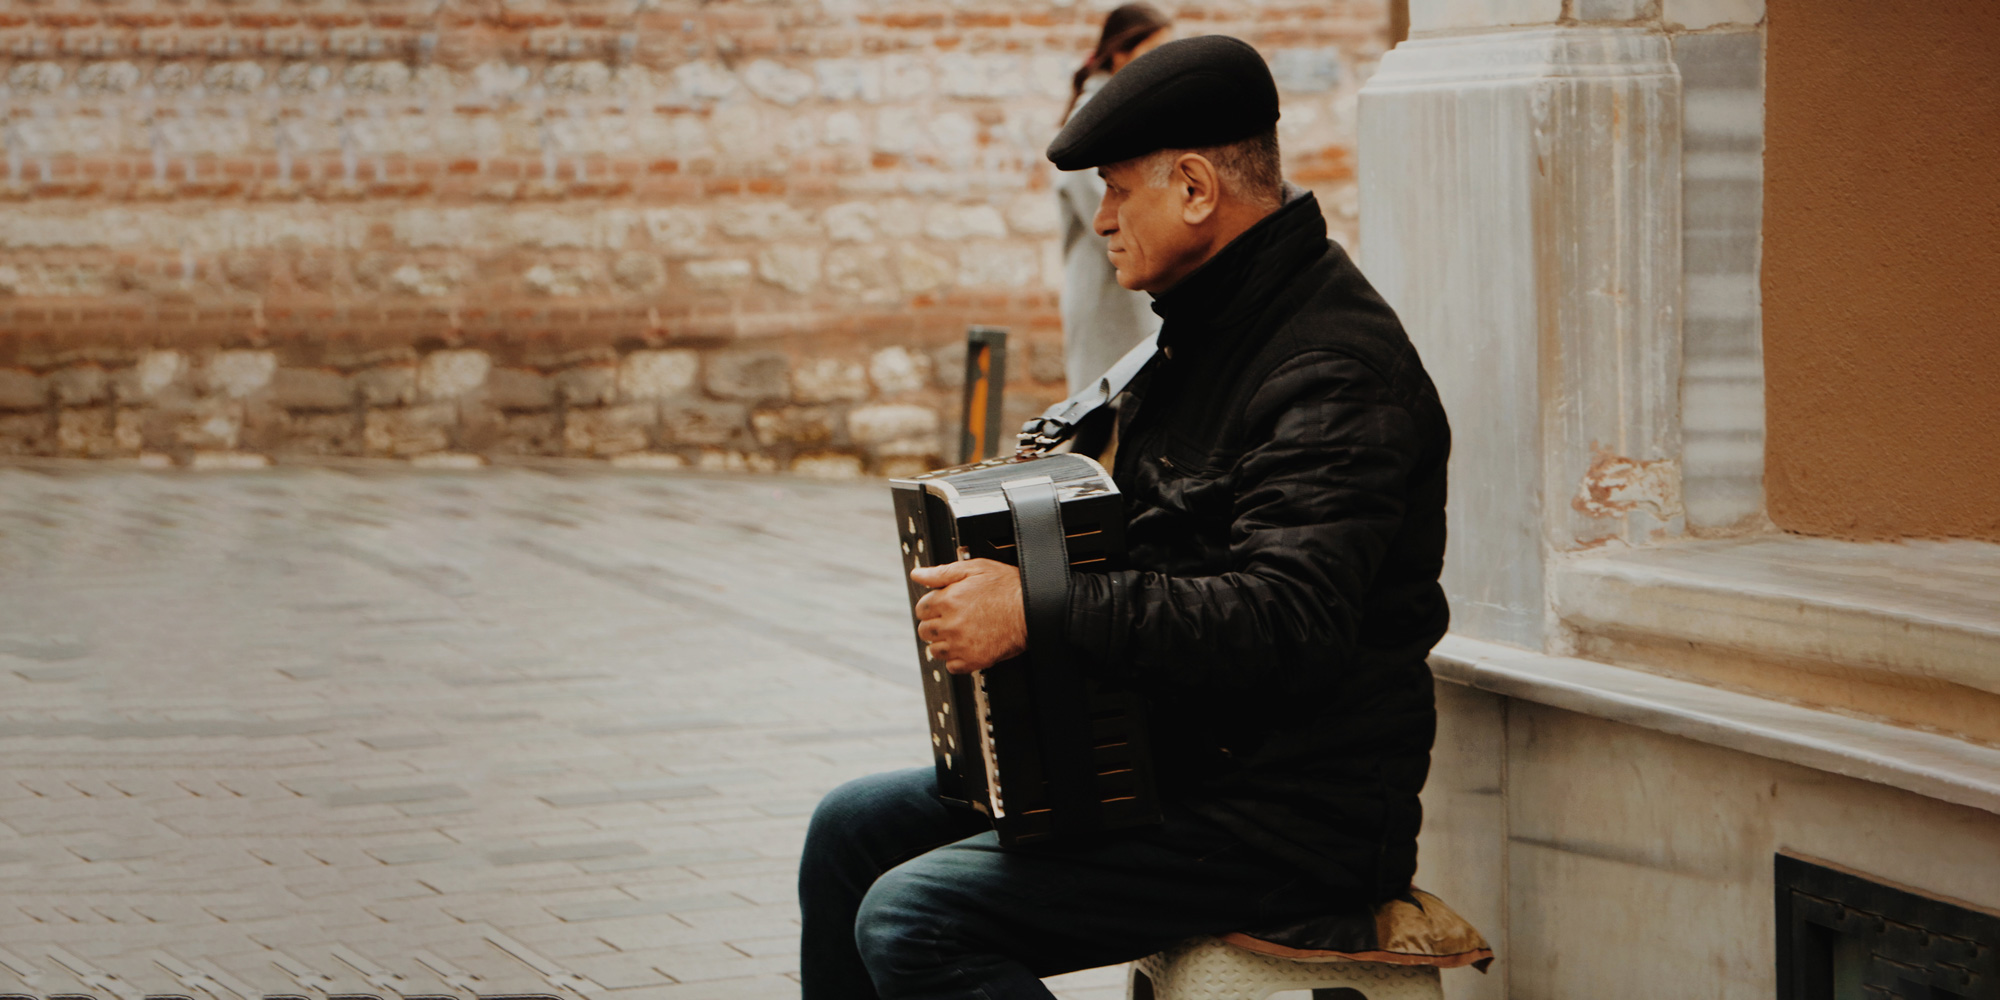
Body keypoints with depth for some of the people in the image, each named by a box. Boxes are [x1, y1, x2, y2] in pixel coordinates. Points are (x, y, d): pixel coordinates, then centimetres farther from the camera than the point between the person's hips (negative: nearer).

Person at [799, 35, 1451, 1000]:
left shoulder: (1336, 372, -21)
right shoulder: (1213, 326, 12)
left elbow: (1285, 623, -33)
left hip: (1291, 818, -10)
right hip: (1175, 759, 10)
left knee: (913, 920, -20)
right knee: (853, 830, 11)